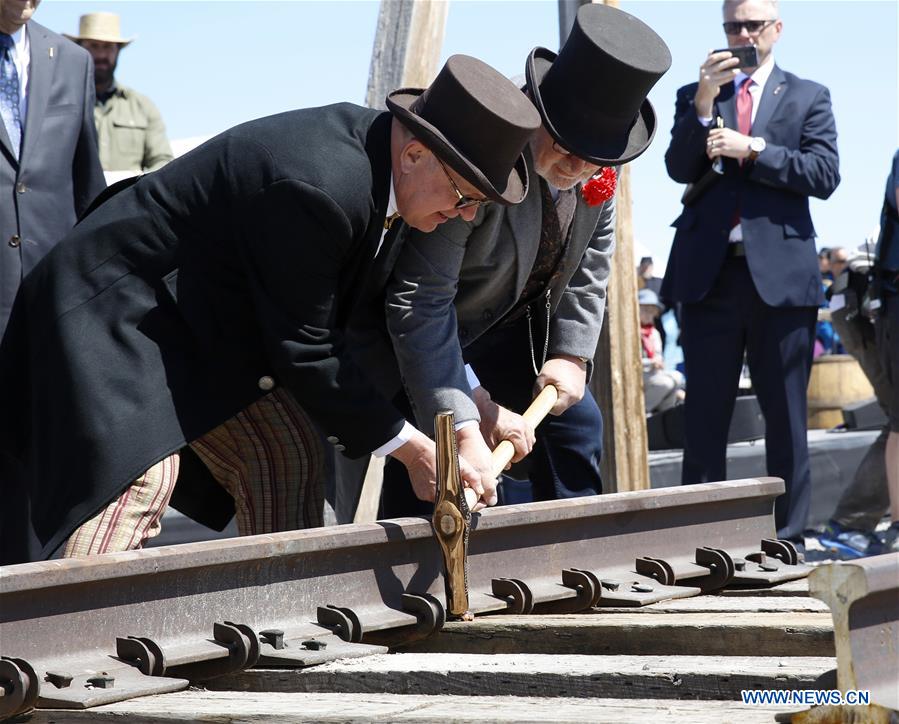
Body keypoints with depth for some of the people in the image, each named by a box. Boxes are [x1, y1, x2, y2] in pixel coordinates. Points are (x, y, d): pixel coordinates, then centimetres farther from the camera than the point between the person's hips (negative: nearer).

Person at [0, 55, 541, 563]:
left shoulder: (370, 145, -3)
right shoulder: (318, 186, -32)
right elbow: (305, 349, -24)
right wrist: (412, 449, -18)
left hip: (205, 324, 10)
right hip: (120, 314, -10)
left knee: (290, 462, 5)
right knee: (140, 477, -25)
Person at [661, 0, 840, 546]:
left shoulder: (808, 97, 10)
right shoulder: (695, 96, 14)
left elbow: (825, 174, -2)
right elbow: (680, 169, 0)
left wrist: (752, 148, -10)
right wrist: (704, 103, -12)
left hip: (781, 272, -1)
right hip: (710, 273, 1)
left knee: (785, 416, 2)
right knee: (704, 418, 1)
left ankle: (788, 540, 8)